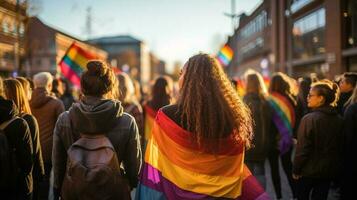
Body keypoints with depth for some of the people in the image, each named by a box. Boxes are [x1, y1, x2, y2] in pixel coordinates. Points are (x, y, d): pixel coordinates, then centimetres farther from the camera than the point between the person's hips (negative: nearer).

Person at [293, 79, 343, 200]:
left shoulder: (309, 119, -20)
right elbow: (340, 147, 8)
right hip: (329, 170, 5)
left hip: (309, 169, -5)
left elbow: (302, 148, -19)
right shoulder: (339, 120, -2)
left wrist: (296, 170, -7)